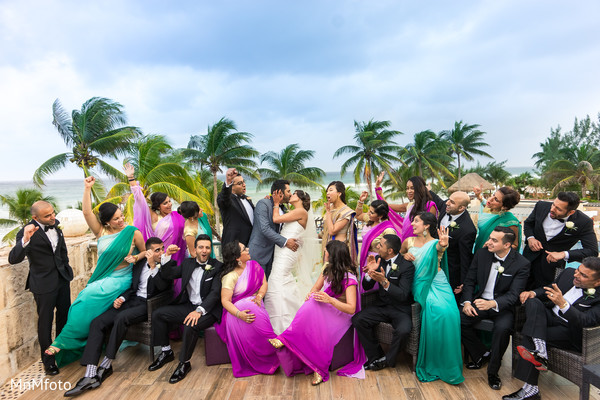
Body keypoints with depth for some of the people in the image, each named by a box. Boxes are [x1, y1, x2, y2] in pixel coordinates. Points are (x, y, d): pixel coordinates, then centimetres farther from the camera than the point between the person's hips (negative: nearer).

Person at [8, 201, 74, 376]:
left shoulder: (55, 224, -2)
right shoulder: (26, 233, -20)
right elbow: (13, 259, -31)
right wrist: (25, 240, -45)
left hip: (62, 278, 6)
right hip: (43, 283, -6)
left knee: (65, 315, 19)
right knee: (45, 321, 7)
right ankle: (48, 360, 25)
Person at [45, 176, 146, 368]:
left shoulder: (133, 232, -4)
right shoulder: (101, 231, 4)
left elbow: (145, 252, 7)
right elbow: (86, 211, -5)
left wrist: (135, 257, -14)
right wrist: (88, 187, -9)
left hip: (120, 279, -4)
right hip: (102, 277, 4)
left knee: (90, 296, -24)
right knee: (86, 299, -21)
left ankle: (64, 341, -10)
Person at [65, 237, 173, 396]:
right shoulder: (140, 263, 14)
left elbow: (163, 286, -16)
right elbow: (133, 285, 15)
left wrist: (153, 266, -21)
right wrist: (122, 298, -3)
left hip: (148, 305, -6)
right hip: (132, 300, 6)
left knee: (121, 318, -33)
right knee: (97, 322, -12)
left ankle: (107, 364, -14)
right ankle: (91, 375, -17)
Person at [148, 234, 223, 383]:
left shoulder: (217, 267, -8)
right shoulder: (187, 263, 10)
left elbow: (215, 292, -17)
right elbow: (167, 274, 9)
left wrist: (199, 310, -28)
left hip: (207, 309, -6)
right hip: (188, 305, 6)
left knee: (190, 326, -33)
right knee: (157, 314, -4)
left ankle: (184, 363, -8)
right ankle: (166, 352, 12)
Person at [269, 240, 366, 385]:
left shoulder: (349, 278, -18)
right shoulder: (327, 268, 5)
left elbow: (351, 309, -23)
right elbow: (316, 287, 12)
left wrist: (329, 300, -35)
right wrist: (310, 295, -12)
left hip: (341, 313, -6)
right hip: (325, 308, 6)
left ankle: (285, 340, -30)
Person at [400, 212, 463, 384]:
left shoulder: (436, 243, -1)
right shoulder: (409, 241, 10)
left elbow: (440, 248, -27)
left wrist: (444, 245, -51)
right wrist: (404, 256, 3)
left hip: (438, 284, -1)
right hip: (420, 285, 1)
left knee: (449, 313, -26)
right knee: (436, 310, -26)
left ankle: (446, 365, -7)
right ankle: (431, 365, -10)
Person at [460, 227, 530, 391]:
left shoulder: (521, 263, -11)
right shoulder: (482, 254, 0)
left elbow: (513, 295, -16)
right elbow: (470, 280, 6)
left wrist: (492, 303, -35)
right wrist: (467, 302, -10)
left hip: (503, 306, -3)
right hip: (480, 301, 4)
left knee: (502, 328, -33)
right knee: (459, 320, -20)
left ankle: (493, 372, -8)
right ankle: (481, 355, 7)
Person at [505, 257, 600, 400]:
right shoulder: (569, 273, 1)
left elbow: (585, 321, -31)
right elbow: (549, 289, 15)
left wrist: (562, 303, -46)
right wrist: (533, 293, -7)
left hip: (572, 331, -6)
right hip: (551, 317, 6)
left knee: (529, 331, -30)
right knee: (532, 302, -27)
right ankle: (540, 352, -38)